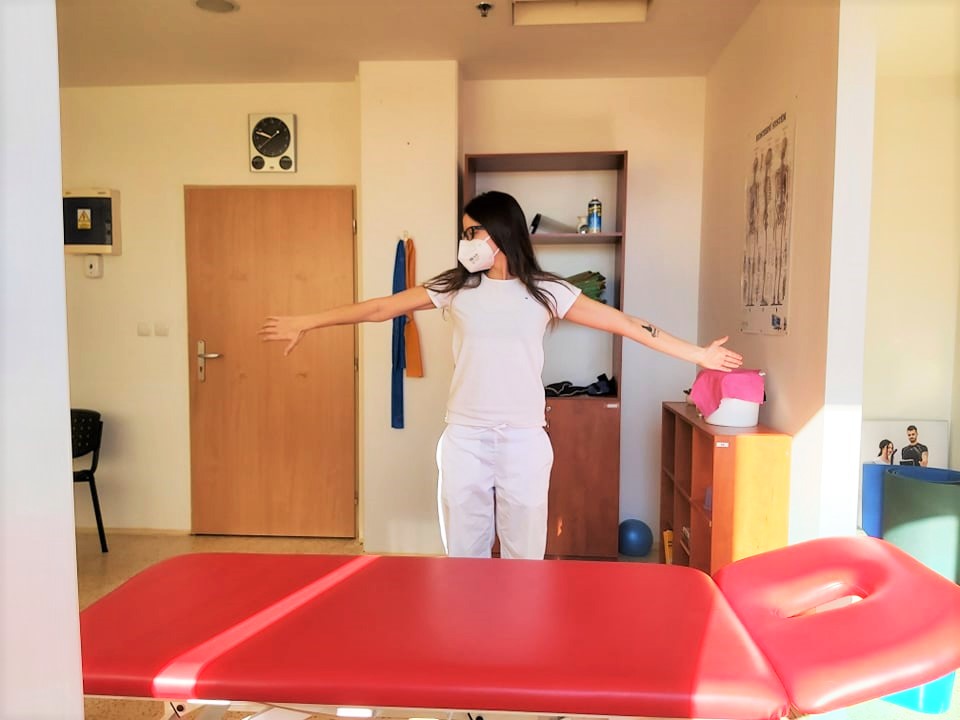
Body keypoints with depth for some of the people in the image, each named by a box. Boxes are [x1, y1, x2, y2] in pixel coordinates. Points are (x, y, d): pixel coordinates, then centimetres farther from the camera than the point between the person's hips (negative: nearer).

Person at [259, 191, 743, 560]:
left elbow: (625, 324, 0)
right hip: (464, 437, 1)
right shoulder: (454, 287, 4)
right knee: (463, 553, 11)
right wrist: (306, 323, 9)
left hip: (523, 439, -1)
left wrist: (697, 354, -3)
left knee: (525, 554, 9)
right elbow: (381, 308, 7)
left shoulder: (545, 292, 0)